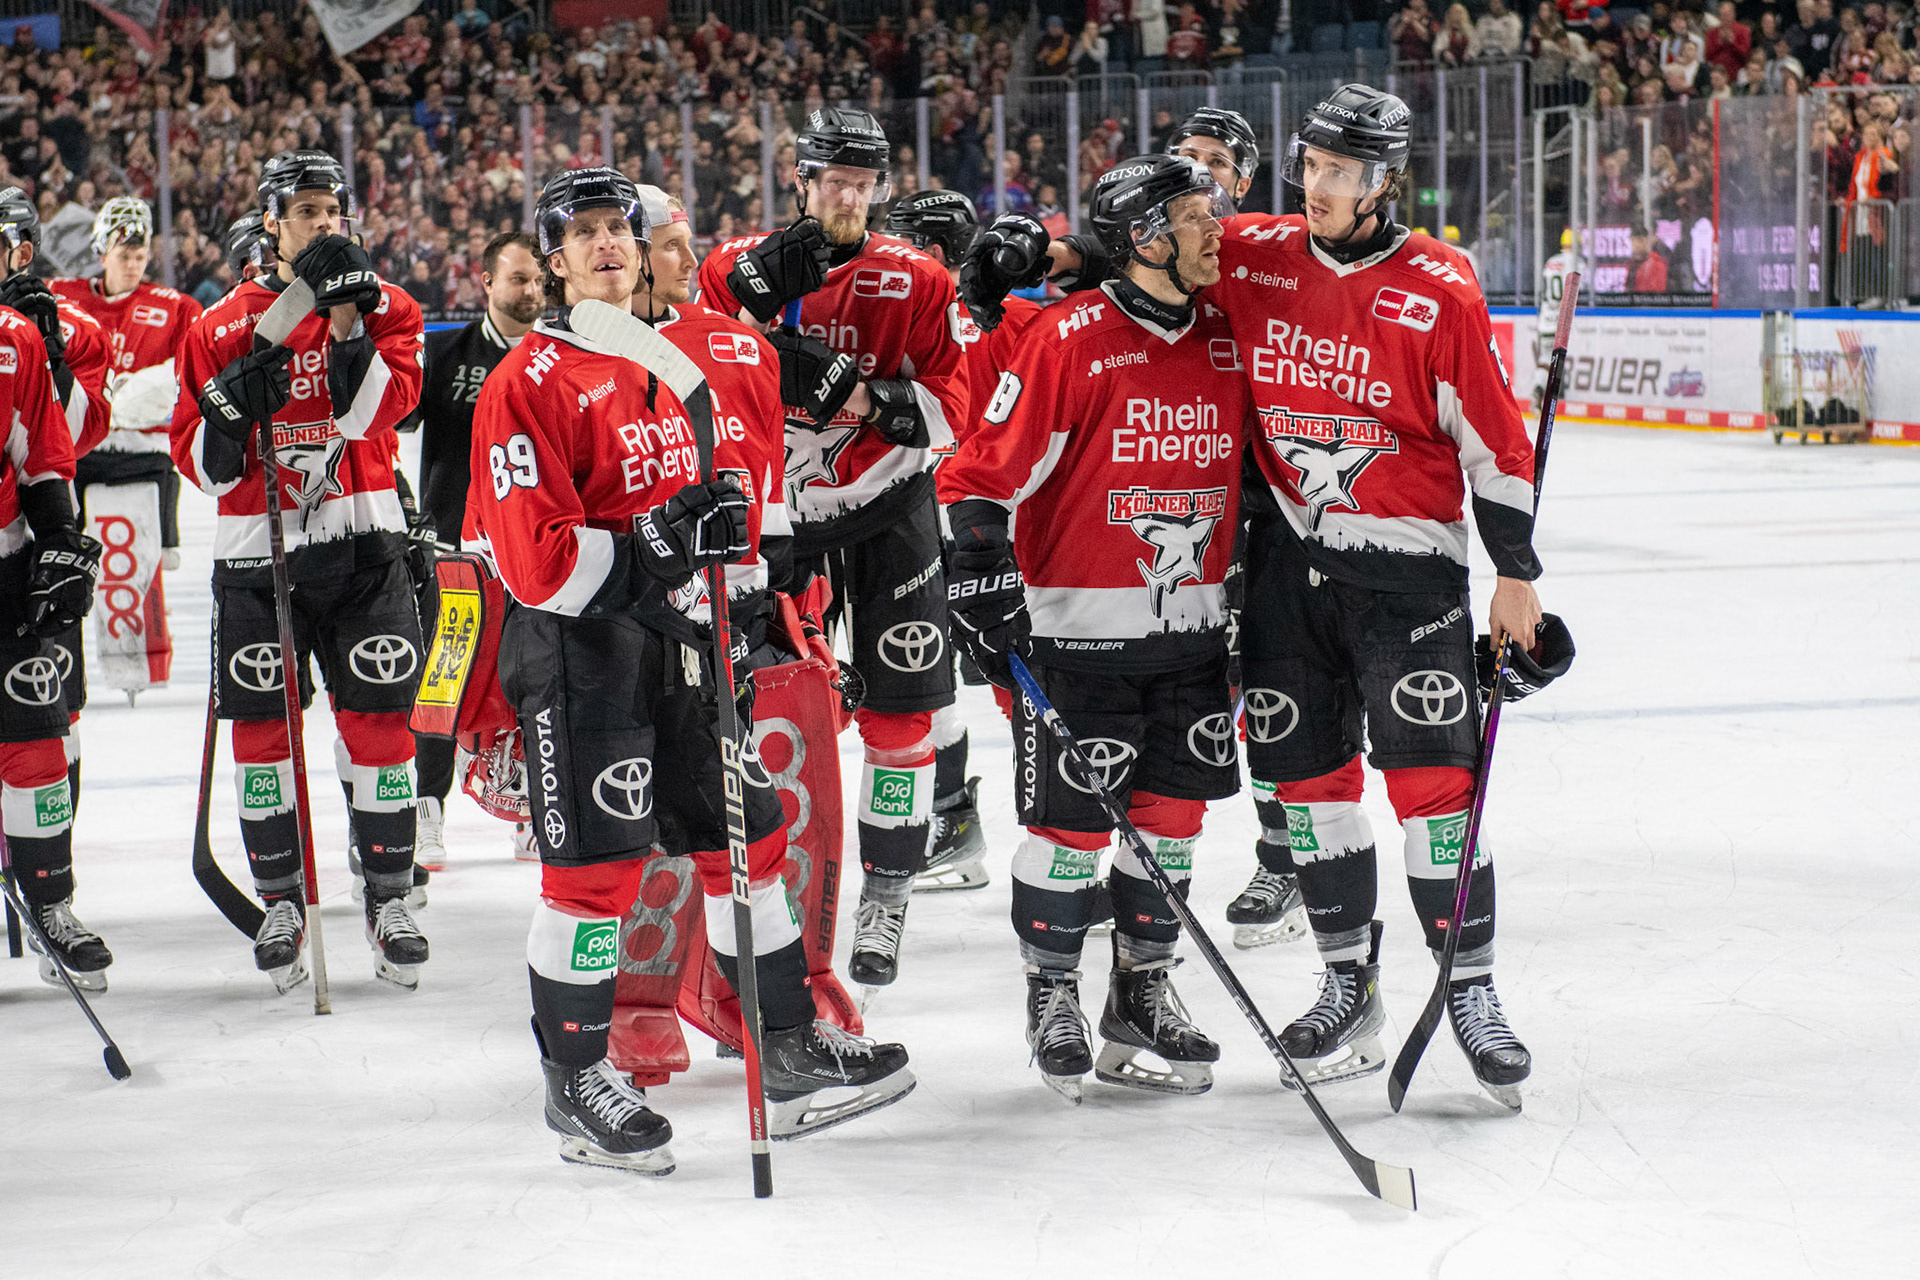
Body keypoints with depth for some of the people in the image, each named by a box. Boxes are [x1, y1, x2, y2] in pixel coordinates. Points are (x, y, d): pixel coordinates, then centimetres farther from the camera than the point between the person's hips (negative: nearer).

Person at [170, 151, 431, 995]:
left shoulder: (384, 306, 4)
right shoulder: (222, 327, 5)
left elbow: (376, 409, -13)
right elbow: (196, 460, 4)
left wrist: (345, 316, -21)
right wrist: (231, 408, -15)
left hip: (361, 543, 0)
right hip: (257, 547, 1)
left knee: (377, 718, -2)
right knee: (262, 726, 2)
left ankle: (389, 899, 9)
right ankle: (282, 904, 15)